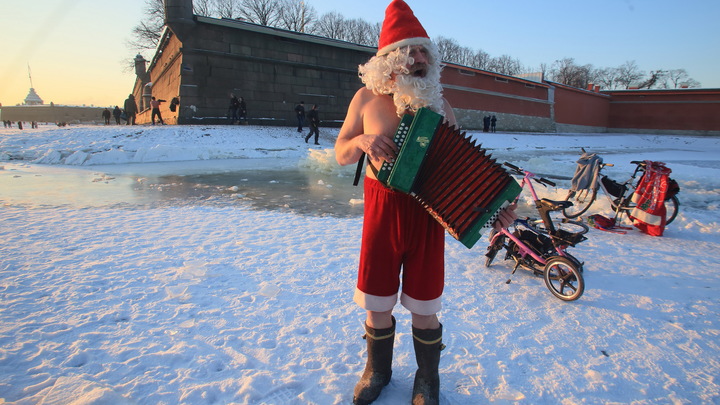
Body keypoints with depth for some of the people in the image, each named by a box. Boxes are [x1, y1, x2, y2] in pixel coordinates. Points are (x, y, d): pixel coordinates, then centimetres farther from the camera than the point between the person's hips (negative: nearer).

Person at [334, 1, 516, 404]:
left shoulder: (439, 103, 4)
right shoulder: (368, 98, 1)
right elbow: (341, 154, 7)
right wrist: (362, 141, -16)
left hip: (428, 214, 0)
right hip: (382, 211, 0)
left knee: (424, 308, 9)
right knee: (377, 305, 10)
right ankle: (378, 370, 39)